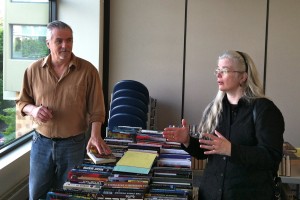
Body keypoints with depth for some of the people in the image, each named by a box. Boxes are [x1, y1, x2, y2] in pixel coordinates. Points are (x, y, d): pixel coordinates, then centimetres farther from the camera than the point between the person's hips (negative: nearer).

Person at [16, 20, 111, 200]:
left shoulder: (88, 70, -8)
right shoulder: (34, 70, -1)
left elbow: (96, 109, -7)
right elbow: (22, 102, 8)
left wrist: (96, 135, -20)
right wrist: (33, 109, -13)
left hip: (74, 144, -2)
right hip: (41, 142, 2)